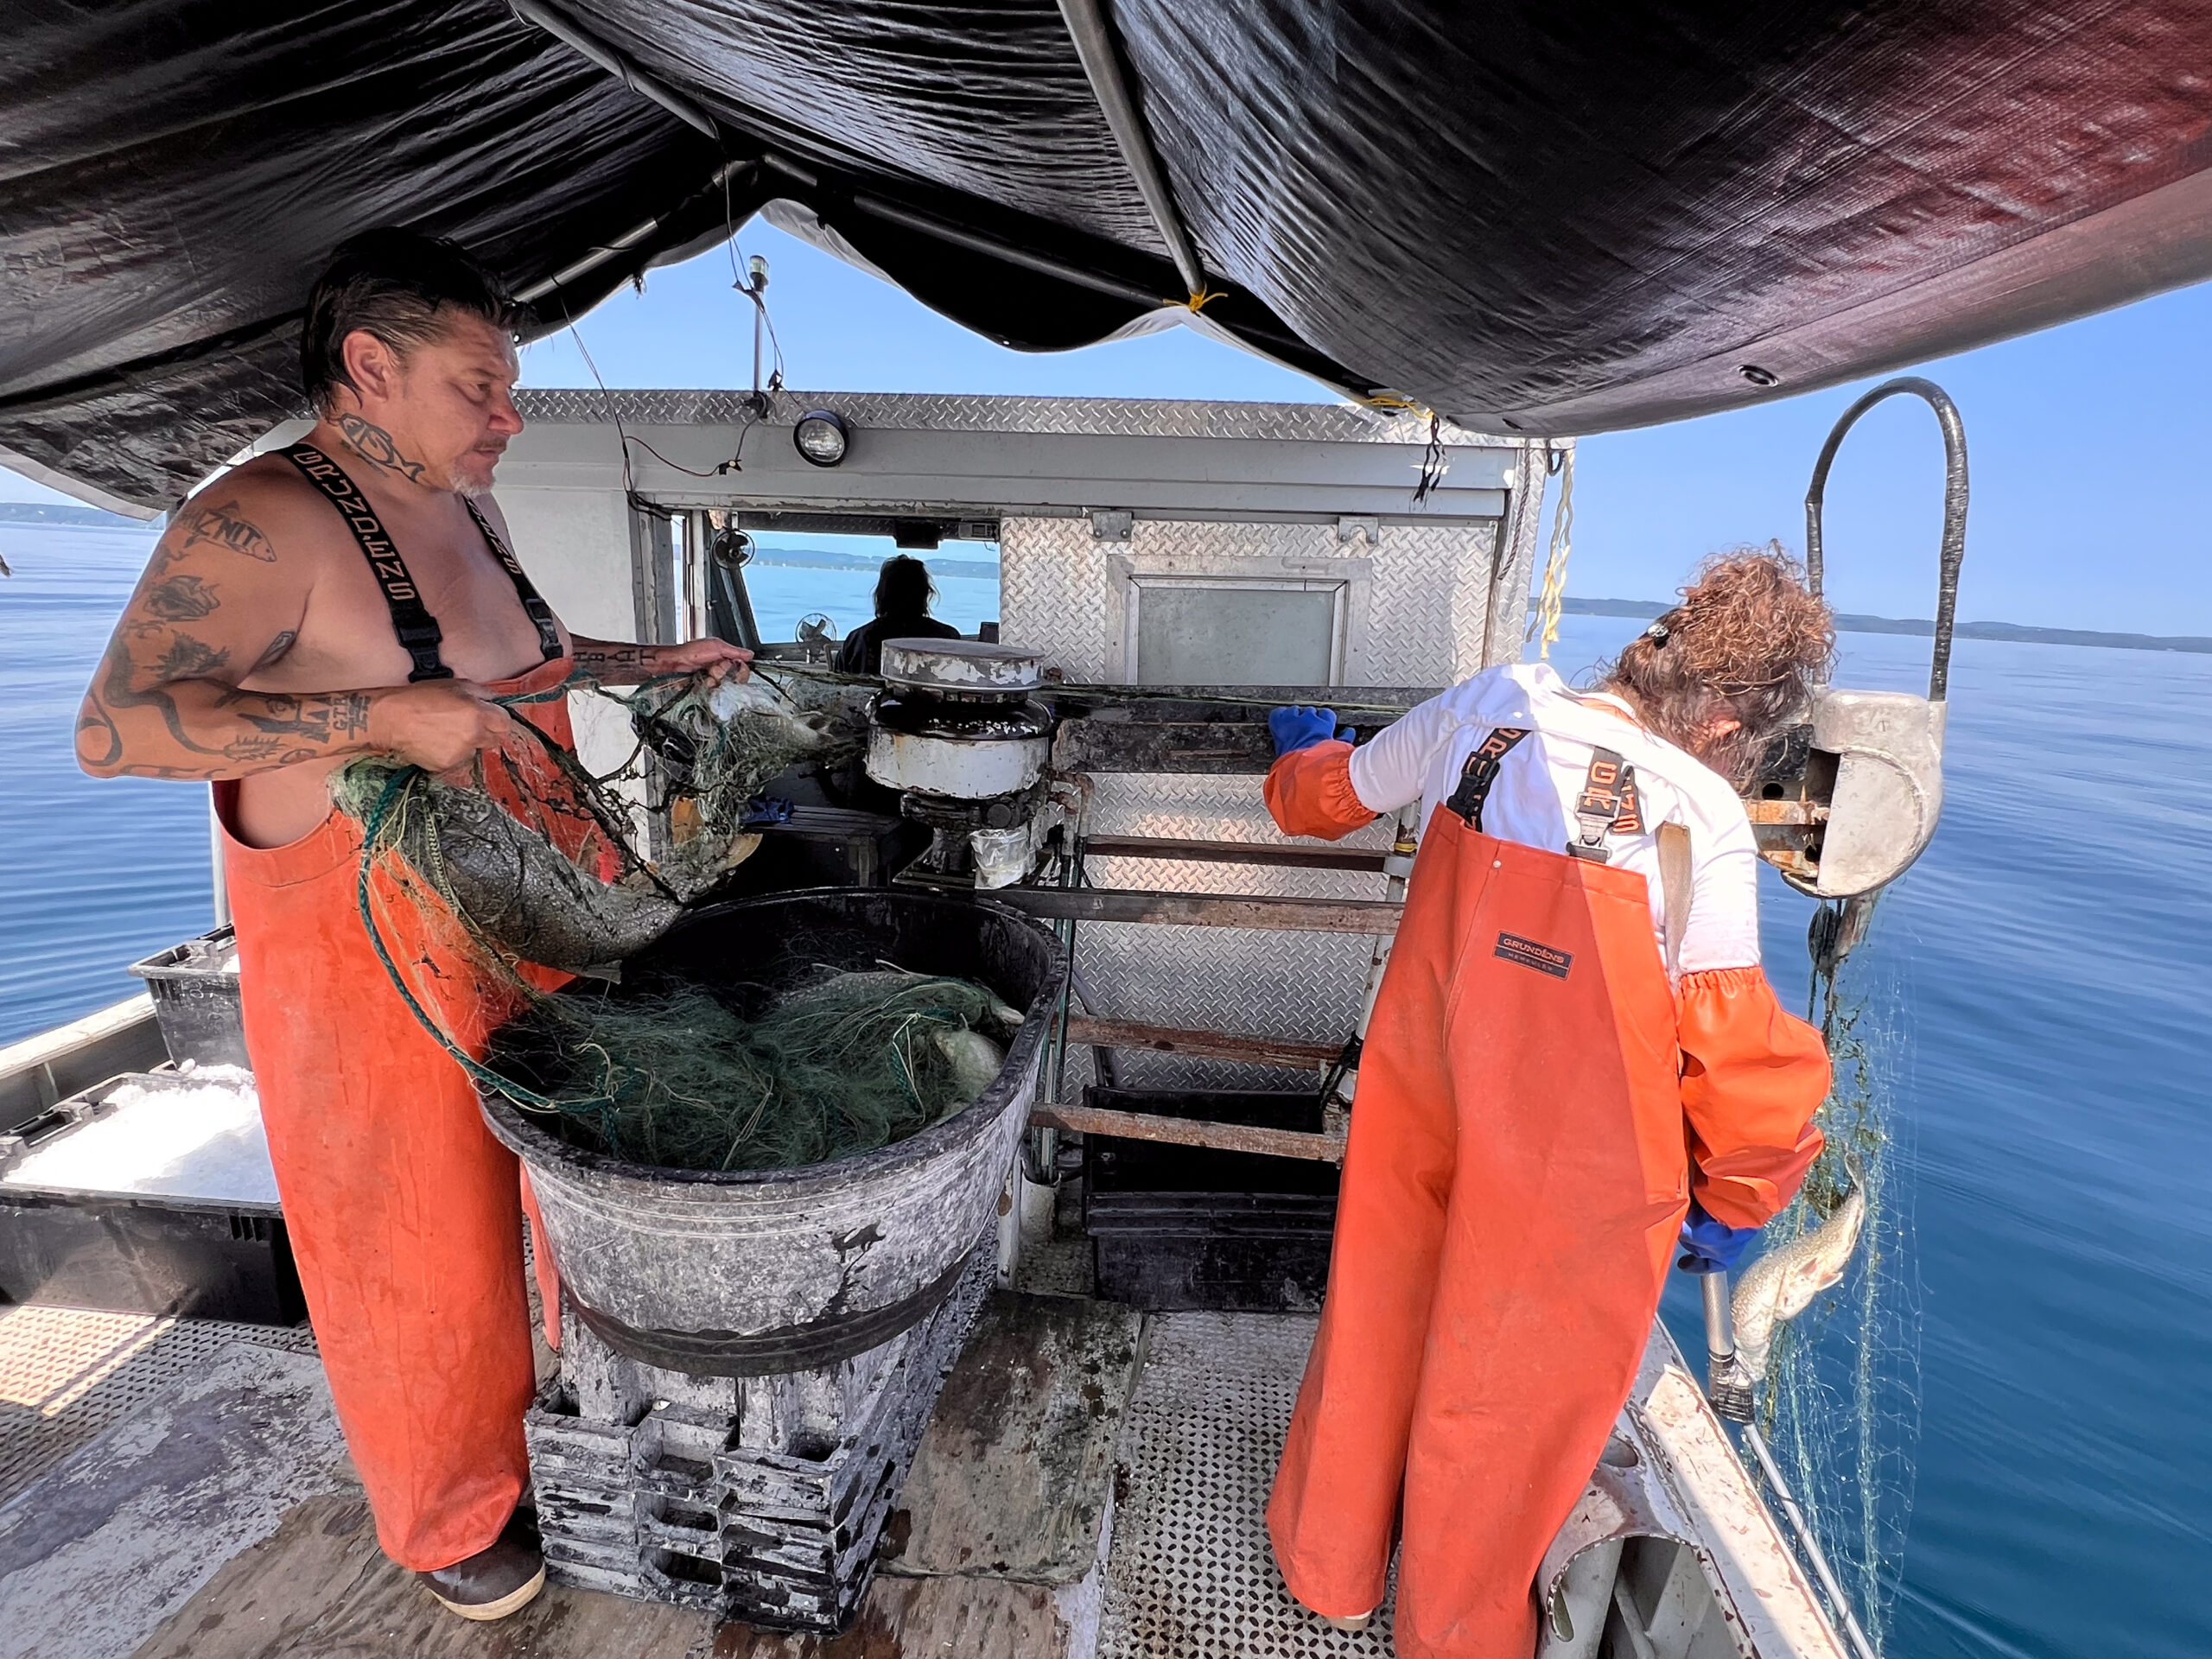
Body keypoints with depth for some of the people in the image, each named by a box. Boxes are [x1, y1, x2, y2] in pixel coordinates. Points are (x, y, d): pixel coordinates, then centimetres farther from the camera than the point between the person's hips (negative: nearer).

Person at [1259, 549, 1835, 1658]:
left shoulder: (1487, 710, -6)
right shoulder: (1704, 818, -17)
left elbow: (1328, 796, 9)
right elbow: (1735, 1045, -17)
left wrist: (1307, 750, 33)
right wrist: (1734, 1202, 1)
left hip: (1420, 1107, 5)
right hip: (1575, 1160, -4)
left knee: (1379, 1317, 25)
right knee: (1506, 1388, 19)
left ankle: (1326, 1564, 51)